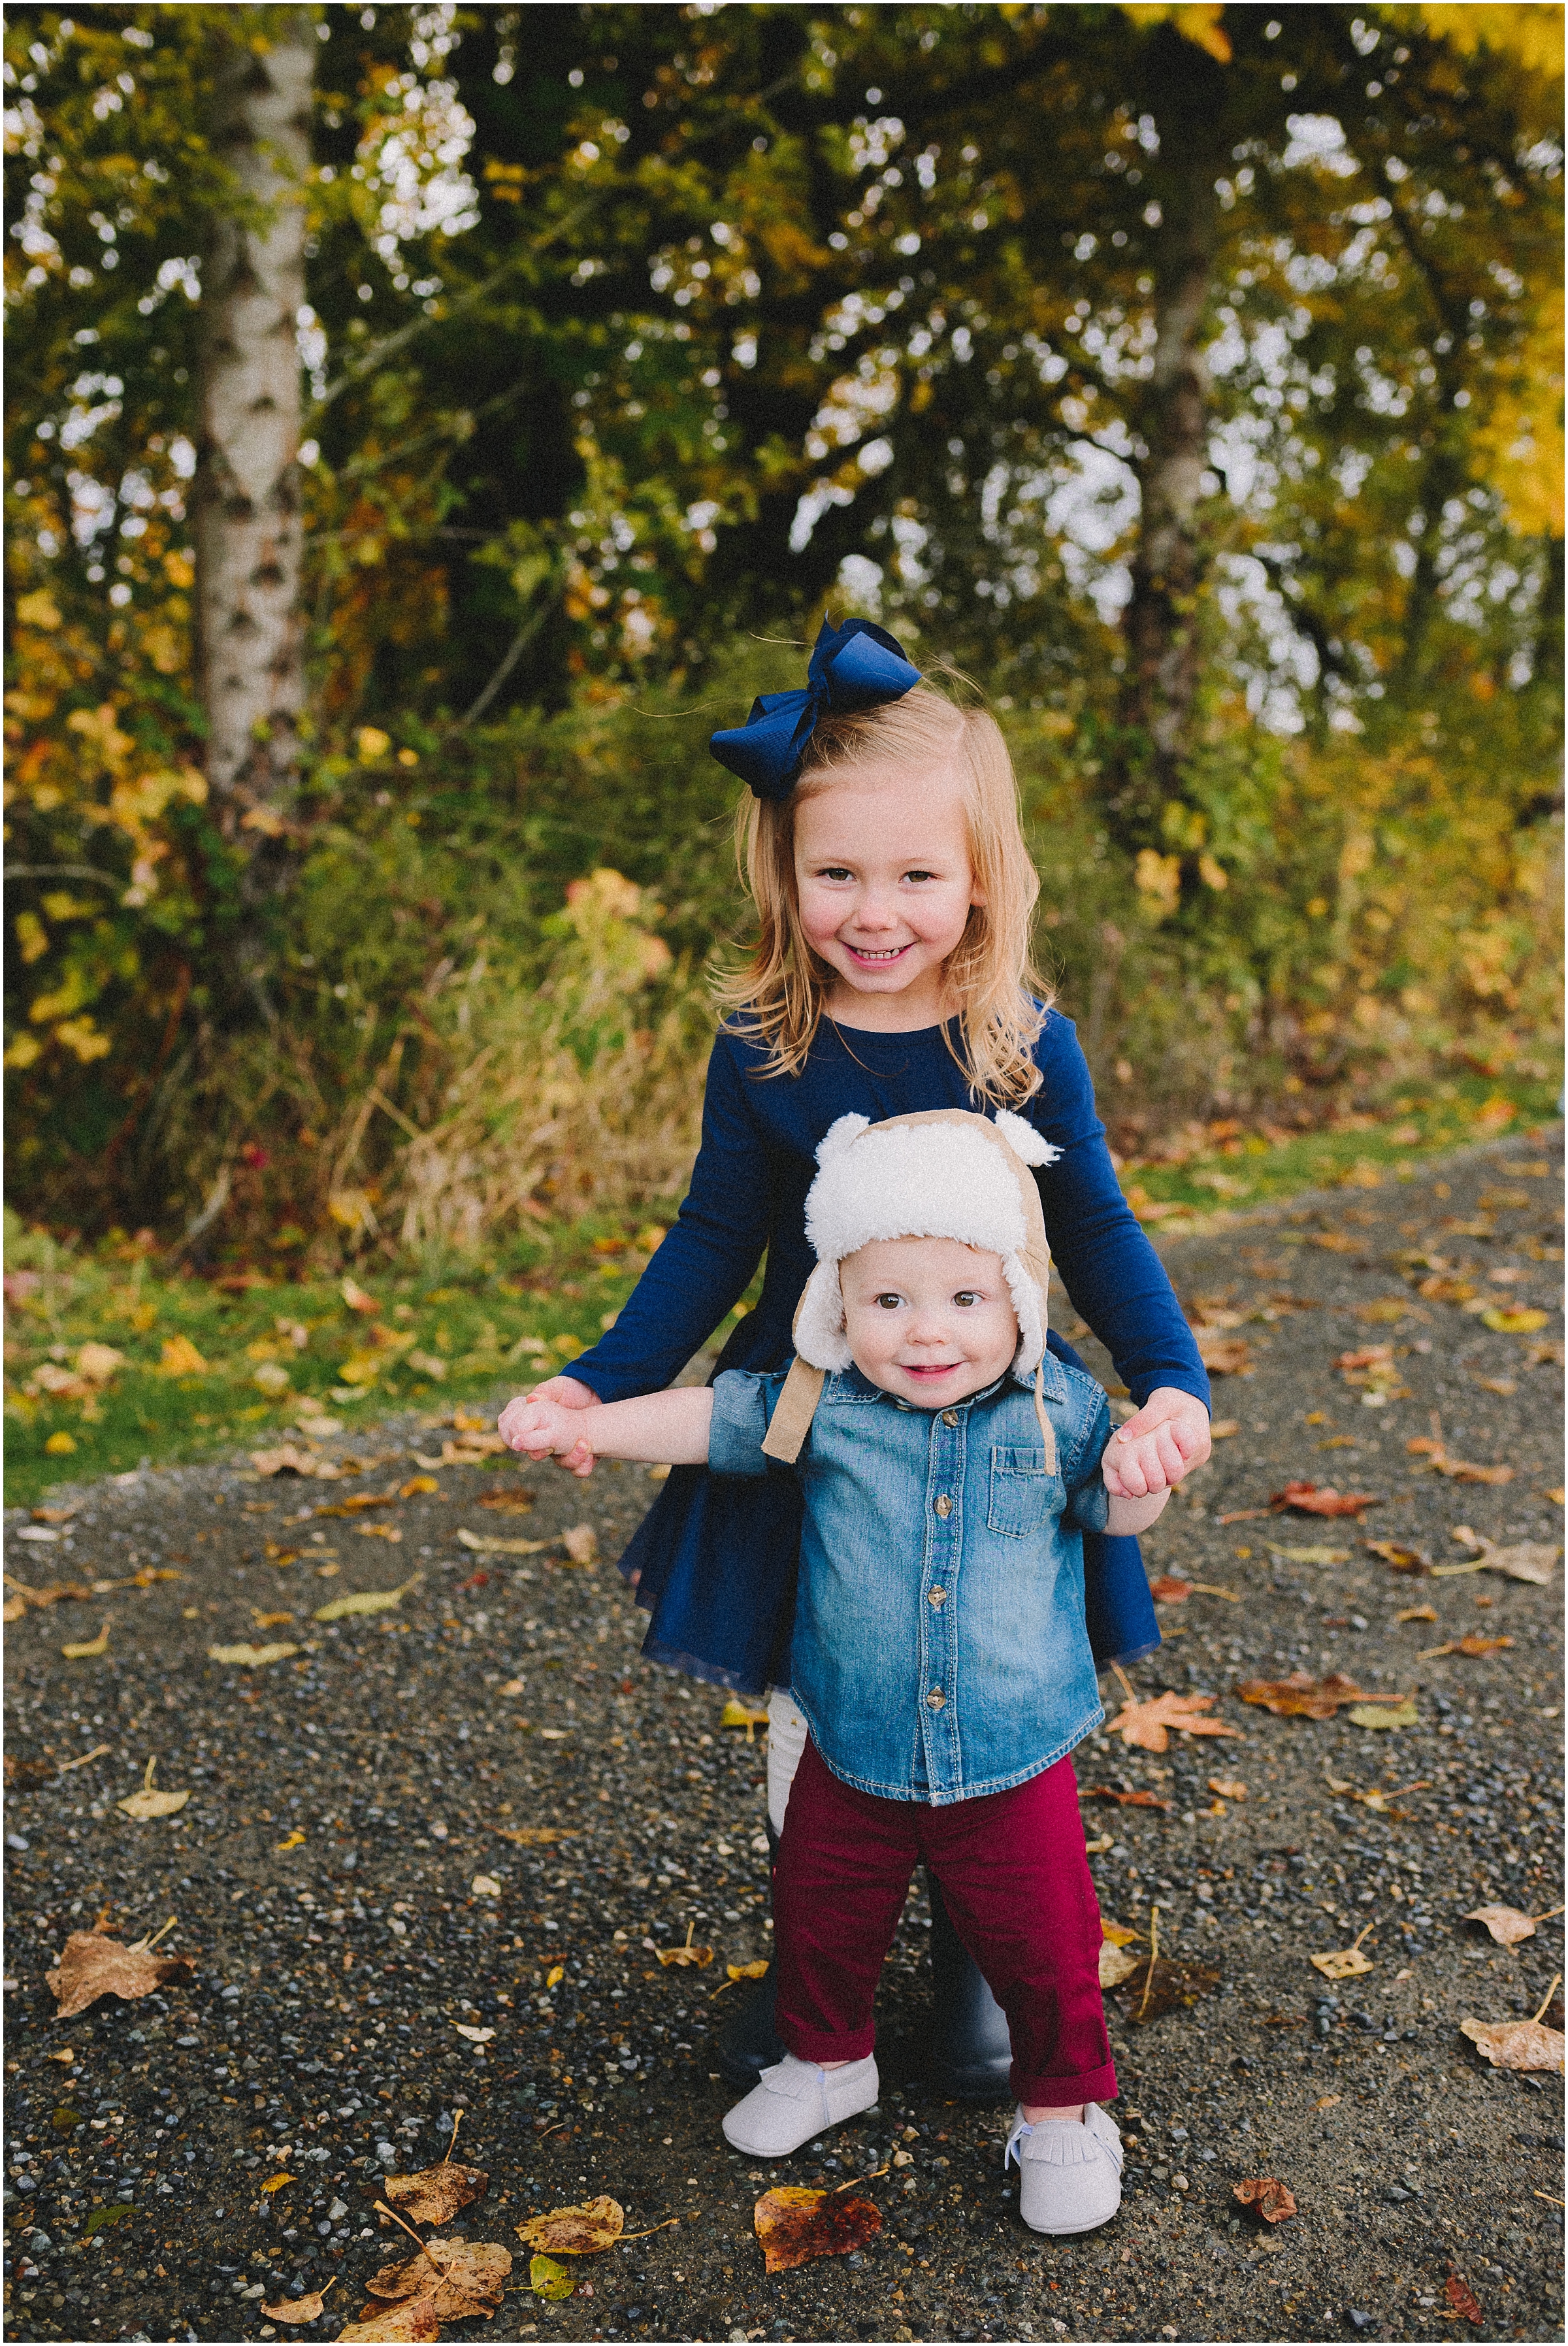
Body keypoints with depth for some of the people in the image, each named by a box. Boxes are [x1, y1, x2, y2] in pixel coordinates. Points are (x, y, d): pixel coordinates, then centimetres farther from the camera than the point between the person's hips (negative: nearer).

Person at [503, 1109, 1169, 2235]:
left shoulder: (1058, 1411, -11)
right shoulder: (824, 1405, -11)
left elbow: (1112, 1508, 2)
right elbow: (715, 1417, -2)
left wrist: (1139, 1478, -22)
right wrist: (584, 1423, -10)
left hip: (1012, 1762, -1)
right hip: (853, 1758, 2)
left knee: (1042, 1945, 9)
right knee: (824, 1919, 21)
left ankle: (1064, 2111, 36)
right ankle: (826, 2060, 50)